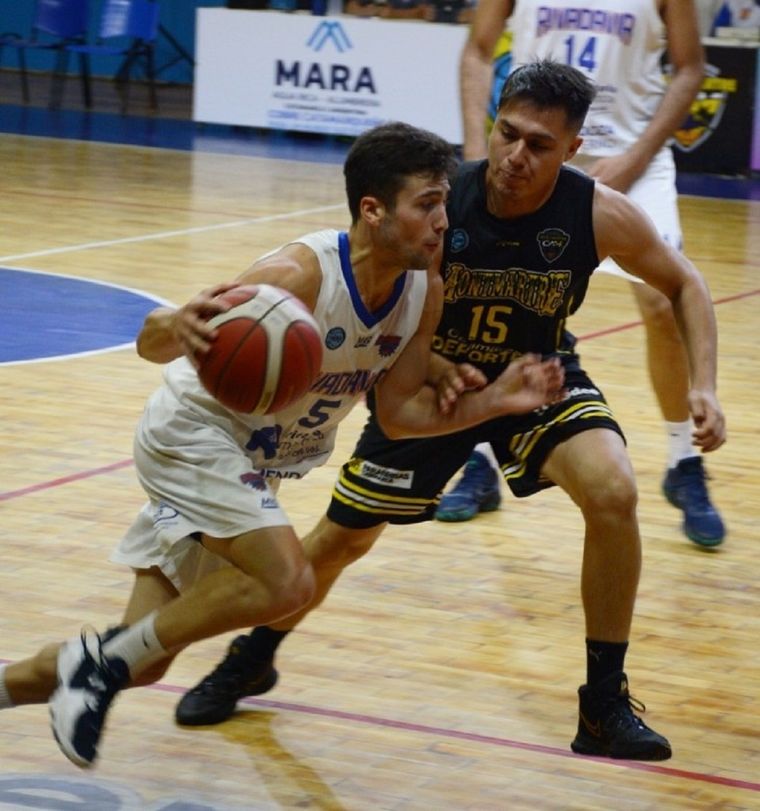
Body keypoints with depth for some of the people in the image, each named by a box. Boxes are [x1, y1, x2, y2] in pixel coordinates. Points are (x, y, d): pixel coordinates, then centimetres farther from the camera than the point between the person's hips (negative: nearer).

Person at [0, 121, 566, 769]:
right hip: (194, 433, -8)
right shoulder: (298, 276, -31)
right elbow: (151, 342, -28)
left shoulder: (425, 292, -11)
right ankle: (102, 662, -12)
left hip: (258, 460, 8)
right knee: (286, 581, -28)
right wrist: (178, 329, -52)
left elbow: (399, 413, -2)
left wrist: (495, 400, -16)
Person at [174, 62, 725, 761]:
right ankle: (253, 658, 38)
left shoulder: (600, 215, -25)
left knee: (613, 493, -27)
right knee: (343, 536, 8)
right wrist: (426, 363, -34)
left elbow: (683, 284, -6)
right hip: (435, 376, 0)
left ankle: (606, 702, -12)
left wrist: (703, 386, -18)